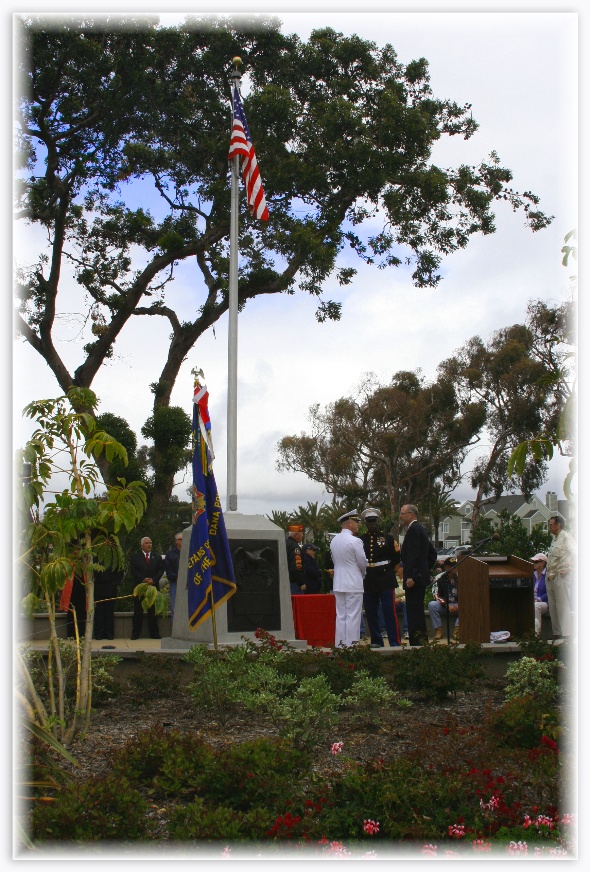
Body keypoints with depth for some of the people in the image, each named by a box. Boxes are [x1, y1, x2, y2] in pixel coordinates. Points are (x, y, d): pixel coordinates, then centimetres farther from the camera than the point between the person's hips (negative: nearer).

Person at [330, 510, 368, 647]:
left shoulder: (334, 541, 7)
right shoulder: (355, 541, -14)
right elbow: (363, 563, -8)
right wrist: (363, 573, 13)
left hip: (338, 584, 7)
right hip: (354, 584, -7)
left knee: (340, 616, 10)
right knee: (353, 617, -2)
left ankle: (339, 646, 12)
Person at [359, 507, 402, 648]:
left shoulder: (387, 538, 5)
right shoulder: (360, 539, 8)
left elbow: (397, 557, 8)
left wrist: (388, 568, 8)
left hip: (386, 582, -2)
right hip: (368, 583, 2)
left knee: (390, 613, -4)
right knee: (371, 614, 6)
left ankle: (395, 642, -1)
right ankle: (376, 641, 15)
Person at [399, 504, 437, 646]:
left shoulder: (413, 529, -12)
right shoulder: (420, 529, 19)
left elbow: (413, 554, -21)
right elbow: (432, 554, 25)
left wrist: (410, 576, -25)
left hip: (414, 578, -10)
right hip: (421, 577, 10)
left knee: (412, 611, -10)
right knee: (418, 610, 15)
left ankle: (415, 643, -11)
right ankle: (423, 639, 20)